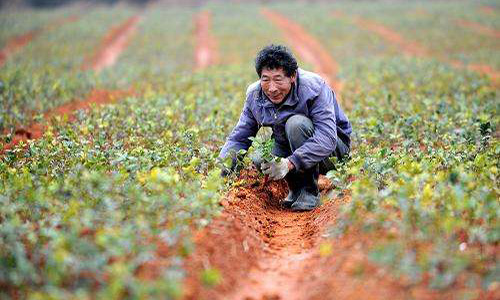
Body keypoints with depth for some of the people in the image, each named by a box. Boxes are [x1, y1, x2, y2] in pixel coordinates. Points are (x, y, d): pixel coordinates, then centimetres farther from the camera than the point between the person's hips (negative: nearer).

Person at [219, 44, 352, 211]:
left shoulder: (313, 88, -28)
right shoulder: (255, 95, -11)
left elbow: (327, 139, -37)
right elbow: (238, 138, -2)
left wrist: (289, 163, -47)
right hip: (290, 147, 5)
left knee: (296, 123, -33)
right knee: (259, 160, -25)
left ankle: (309, 190, -20)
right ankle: (296, 187, 4)